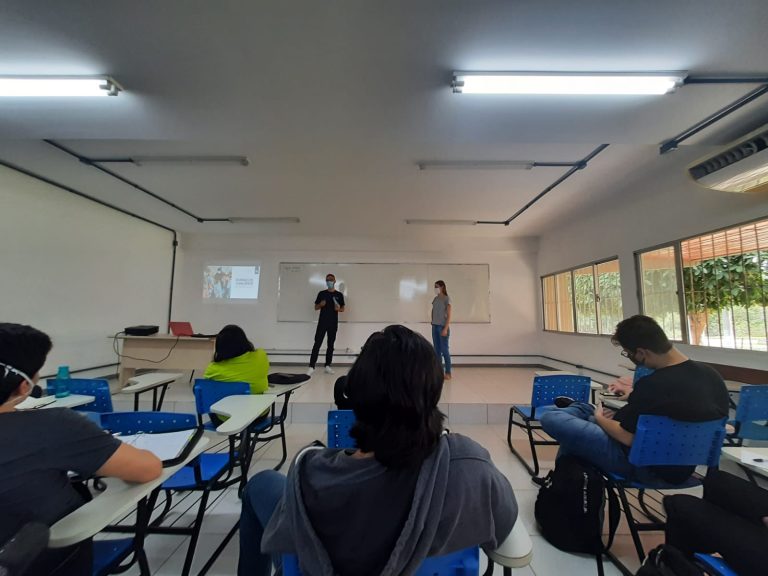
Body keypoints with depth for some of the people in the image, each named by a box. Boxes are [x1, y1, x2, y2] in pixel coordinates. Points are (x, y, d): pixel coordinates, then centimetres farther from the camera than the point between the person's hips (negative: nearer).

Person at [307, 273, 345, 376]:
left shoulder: (339, 295, 5)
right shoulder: (321, 293, 6)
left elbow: (343, 308, 8)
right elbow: (316, 307, 8)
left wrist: (338, 309, -14)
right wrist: (321, 304, -13)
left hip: (333, 323, 1)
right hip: (322, 322, -1)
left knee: (330, 344, 7)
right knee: (317, 343, -4)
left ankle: (328, 366, 15)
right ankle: (311, 366, -3)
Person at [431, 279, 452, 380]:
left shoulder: (447, 299, -7)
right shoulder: (435, 299, 11)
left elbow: (448, 315, -10)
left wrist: (445, 328, -16)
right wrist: (433, 325, 10)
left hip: (442, 326, -6)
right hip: (435, 326, 6)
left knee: (444, 350, -2)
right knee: (437, 350, 8)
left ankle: (448, 373, 7)